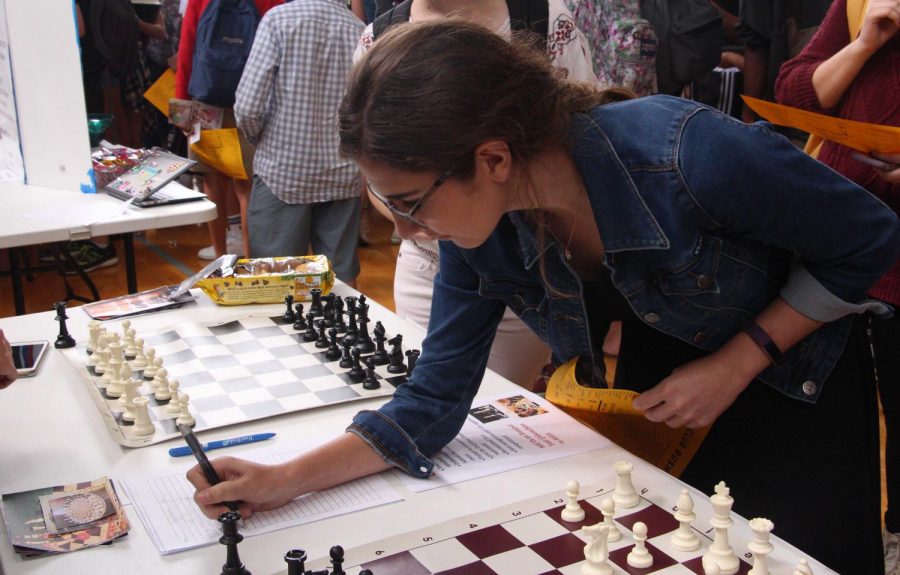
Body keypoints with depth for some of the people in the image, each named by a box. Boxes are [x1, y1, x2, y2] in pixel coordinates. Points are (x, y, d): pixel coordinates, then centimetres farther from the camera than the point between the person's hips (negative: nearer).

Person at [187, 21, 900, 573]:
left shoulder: (693, 158, -39)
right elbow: (431, 406, -13)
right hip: (654, 387, 4)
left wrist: (737, 363, -24)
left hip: (791, 370, -3)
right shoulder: (479, 229, -21)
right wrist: (285, 480, -21)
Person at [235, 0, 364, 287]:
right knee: (341, 279, 10)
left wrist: (261, 140, 8)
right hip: (343, 173, 3)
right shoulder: (361, 30, 0)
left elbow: (247, 106, -12)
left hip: (283, 170, -3)